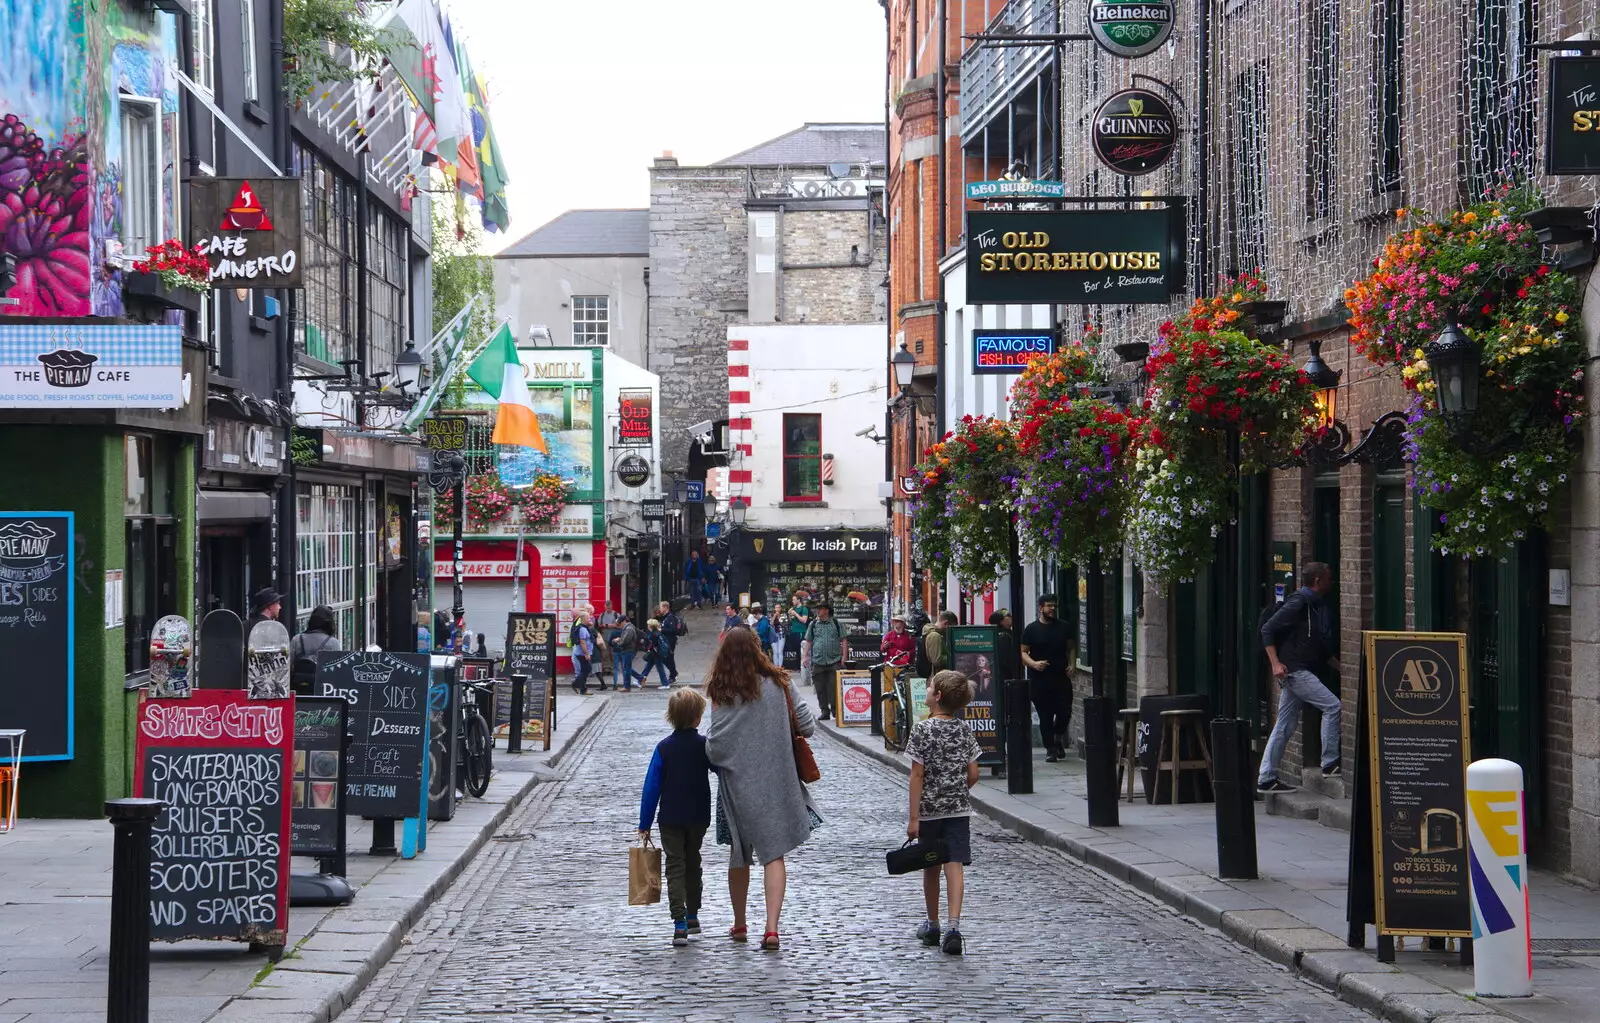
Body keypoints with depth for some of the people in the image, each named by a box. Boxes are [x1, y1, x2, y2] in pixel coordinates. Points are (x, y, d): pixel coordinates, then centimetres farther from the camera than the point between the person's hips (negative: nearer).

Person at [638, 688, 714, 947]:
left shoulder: (664, 748, -8)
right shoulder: (705, 745, -8)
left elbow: (652, 787, -8)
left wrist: (645, 825, -3)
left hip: (671, 819, -1)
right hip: (698, 818, 1)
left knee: (675, 868, -1)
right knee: (692, 865, 20)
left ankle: (679, 923, -15)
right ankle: (692, 917, 29)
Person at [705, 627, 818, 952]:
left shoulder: (723, 693, -11)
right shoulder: (778, 683, -4)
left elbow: (715, 746, -14)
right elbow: (806, 725, -1)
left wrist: (714, 757, 8)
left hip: (738, 783, -1)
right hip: (777, 780, 1)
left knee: (739, 854, 15)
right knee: (774, 854, 1)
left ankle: (739, 925, 27)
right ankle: (771, 928, -12)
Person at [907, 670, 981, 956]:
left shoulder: (923, 730, -11)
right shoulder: (964, 730, 2)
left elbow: (918, 775, -12)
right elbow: (973, 774, 3)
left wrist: (914, 817, -10)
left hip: (929, 810, -2)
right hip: (959, 810, 2)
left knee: (931, 868, 13)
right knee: (955, 867, -4)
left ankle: (933, 925, 27)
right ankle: (953, 926, -18)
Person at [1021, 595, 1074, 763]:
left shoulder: (1063, 627, 10)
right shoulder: (1031, 630, 2)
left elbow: (1070, 648, 20)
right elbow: (1023, 652, 2)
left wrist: (1071, 665, 3)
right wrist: (1034, 664, -16)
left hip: (1062, 679, 2)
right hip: (1040, 681, -2)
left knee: (1065, 713, -3)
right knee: (1045, 716, 1)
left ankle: (1058, 739, 25)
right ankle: (1050, 749, 11)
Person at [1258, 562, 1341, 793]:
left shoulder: (1318, 606, 17)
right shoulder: (1299, 603, -11)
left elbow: (1323, 648, 25)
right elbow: (1268, 629, -14)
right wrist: (1275, 663, -20)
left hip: (1302, 672, 10)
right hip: (1294, 669, -10)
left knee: (1285, 726, 9)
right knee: (1332, 706, -13)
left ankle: (1266, 779, 11)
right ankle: (1330, 764, -9)